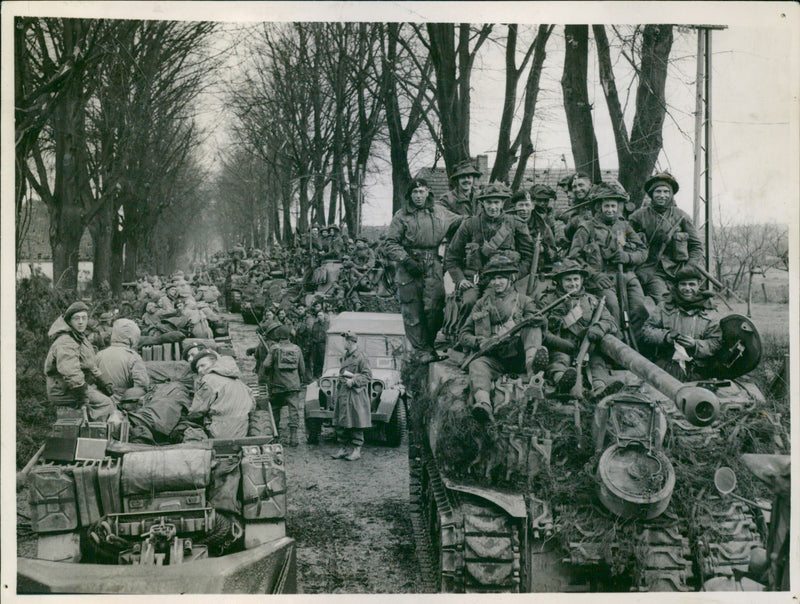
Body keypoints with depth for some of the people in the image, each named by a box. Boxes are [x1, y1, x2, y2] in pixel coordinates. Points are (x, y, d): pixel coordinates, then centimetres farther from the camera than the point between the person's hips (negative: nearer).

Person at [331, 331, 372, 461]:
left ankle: (356, 450, 1)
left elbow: (368, 375, -10)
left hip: (355, 393, -7)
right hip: (342, 393, 8)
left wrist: (353, 380, -17)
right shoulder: (345, 356, 15)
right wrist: (344, 375, -3)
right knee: (340, 423, 8)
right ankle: (344, 448, 17)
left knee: (355, 424, -4)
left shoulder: (360, 357, -7)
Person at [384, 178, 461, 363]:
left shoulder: (440, 213, 13)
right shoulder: (402, 216, 5)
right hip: (409, 267, -2)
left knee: (435, 308, -8)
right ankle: (421, 349, 6)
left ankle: (430, 345, 9)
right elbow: (391, 244, 2)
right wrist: (406, 260, -10)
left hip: (433, 267, 2)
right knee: (413, 311, -2)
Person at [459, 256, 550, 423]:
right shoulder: (481, 304, 22)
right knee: (477, 365, -32)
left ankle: (532, 361, -48)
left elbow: (536, 322, 9)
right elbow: (464, 335, 18)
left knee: (532, 326, -21)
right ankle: (483, 403, -57)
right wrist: (478, 341, -4)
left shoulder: (522, 300, 20)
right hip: (494, 358, 0)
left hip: (519, 356, 0)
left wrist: (537, 321, -16)